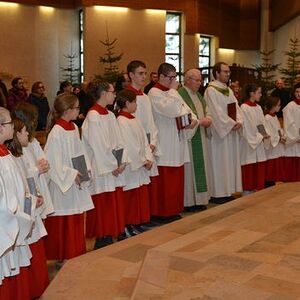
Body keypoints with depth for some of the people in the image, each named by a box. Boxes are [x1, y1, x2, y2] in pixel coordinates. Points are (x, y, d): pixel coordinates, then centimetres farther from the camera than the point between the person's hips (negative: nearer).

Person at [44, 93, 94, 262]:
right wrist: (72, 174, -18)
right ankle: (62, 257, 17)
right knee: (63, 222, 4)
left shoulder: (74, 128, 6)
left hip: (77, 182, 8)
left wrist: (86, 170, 0)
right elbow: (54, 161, -18)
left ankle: (75, 253, 29)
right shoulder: (57, 131, -17)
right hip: (63, 184, -8)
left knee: (77, 220, 15)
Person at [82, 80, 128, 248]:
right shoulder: (93, 116, -13)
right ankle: (103, 240, 12)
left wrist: (122, 161, -2)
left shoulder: (110, 115, 11)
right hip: (102, 170, -8)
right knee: (104, 206, 1)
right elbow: (98, 146, -16)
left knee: (116, 204, 12)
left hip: (115, 168, 8)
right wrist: (112, 166, -13)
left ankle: (117, 234, 24)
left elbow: (118, 141, 10)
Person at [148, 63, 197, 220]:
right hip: (164, 145, -8)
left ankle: (174, 210, 22)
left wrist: (193, 120, -6)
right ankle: (163, 213, 8)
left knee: (177, 178, 12)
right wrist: (173, 90, -12)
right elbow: (172, 110, -23)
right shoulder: (154, 93, -10)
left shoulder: (172, 92, 15)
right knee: (165, 180, -3)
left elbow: (186, 109, 14)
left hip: (177, 142, 8)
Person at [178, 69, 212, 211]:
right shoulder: (180, 94, -13)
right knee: (189, 168, -4)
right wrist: (200, 121, -18)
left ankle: (199, 199, 17)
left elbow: (206, 110, 22)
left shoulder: (198, 95, 17)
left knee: (200, 167, 10)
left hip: (200, 137, 9)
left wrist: (208, 118, -1)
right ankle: (189, 201, 4)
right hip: (188, 138, -9)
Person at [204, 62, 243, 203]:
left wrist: (239, 121, -10)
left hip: (232, 132, 8)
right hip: (219, 133, -8)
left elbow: (236, 107, 8)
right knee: (219, 162, -4)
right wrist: (232, 124, -18)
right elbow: (216, 112, -18)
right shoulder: (211, 90, -11)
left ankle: (227, 191, 18)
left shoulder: (229, 90, 15)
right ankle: (218, 194, 3)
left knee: (230, 161, 10)